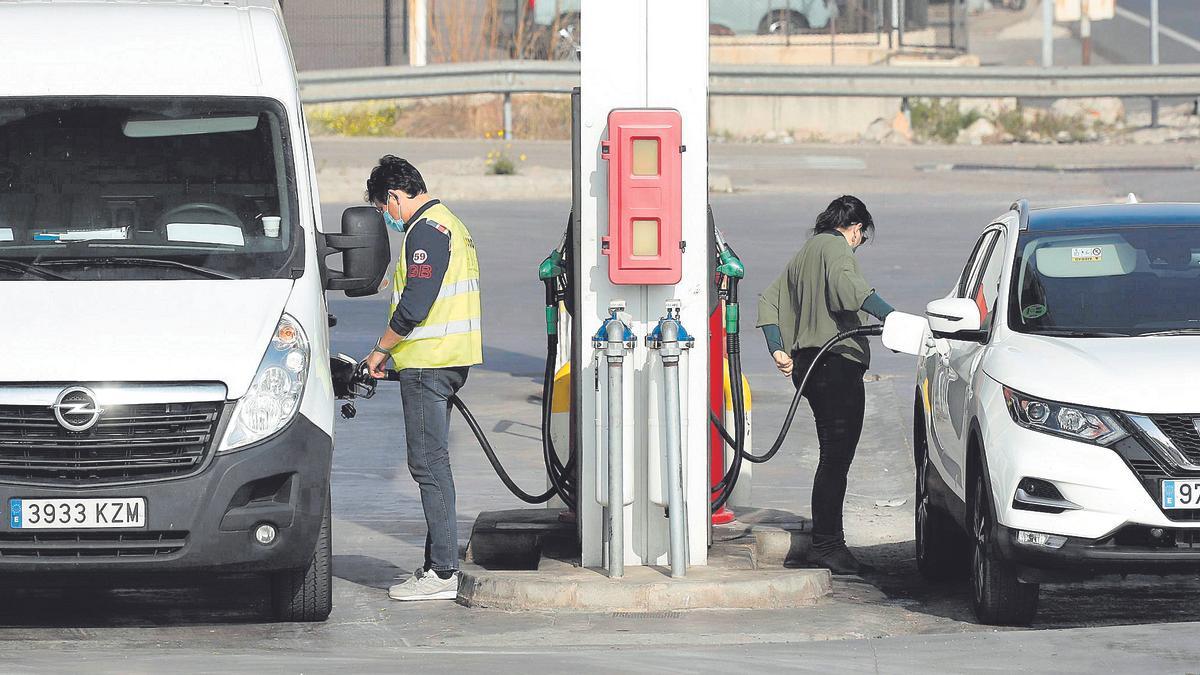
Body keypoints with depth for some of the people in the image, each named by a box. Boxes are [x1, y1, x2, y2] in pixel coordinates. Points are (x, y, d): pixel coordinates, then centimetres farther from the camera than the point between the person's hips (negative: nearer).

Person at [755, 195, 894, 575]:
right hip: (837, 362, -10)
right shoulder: (837, 247, -5)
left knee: (835, 457, 14)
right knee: (836, 456, -9)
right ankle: (826, 546, -12)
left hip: (807, 364, 10)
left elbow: (769, 301, 25)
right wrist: (891, 317, -33)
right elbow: (847, 286, -26)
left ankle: (828, 543, 16)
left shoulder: (805, 254, 23)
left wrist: (778, 351, 18)